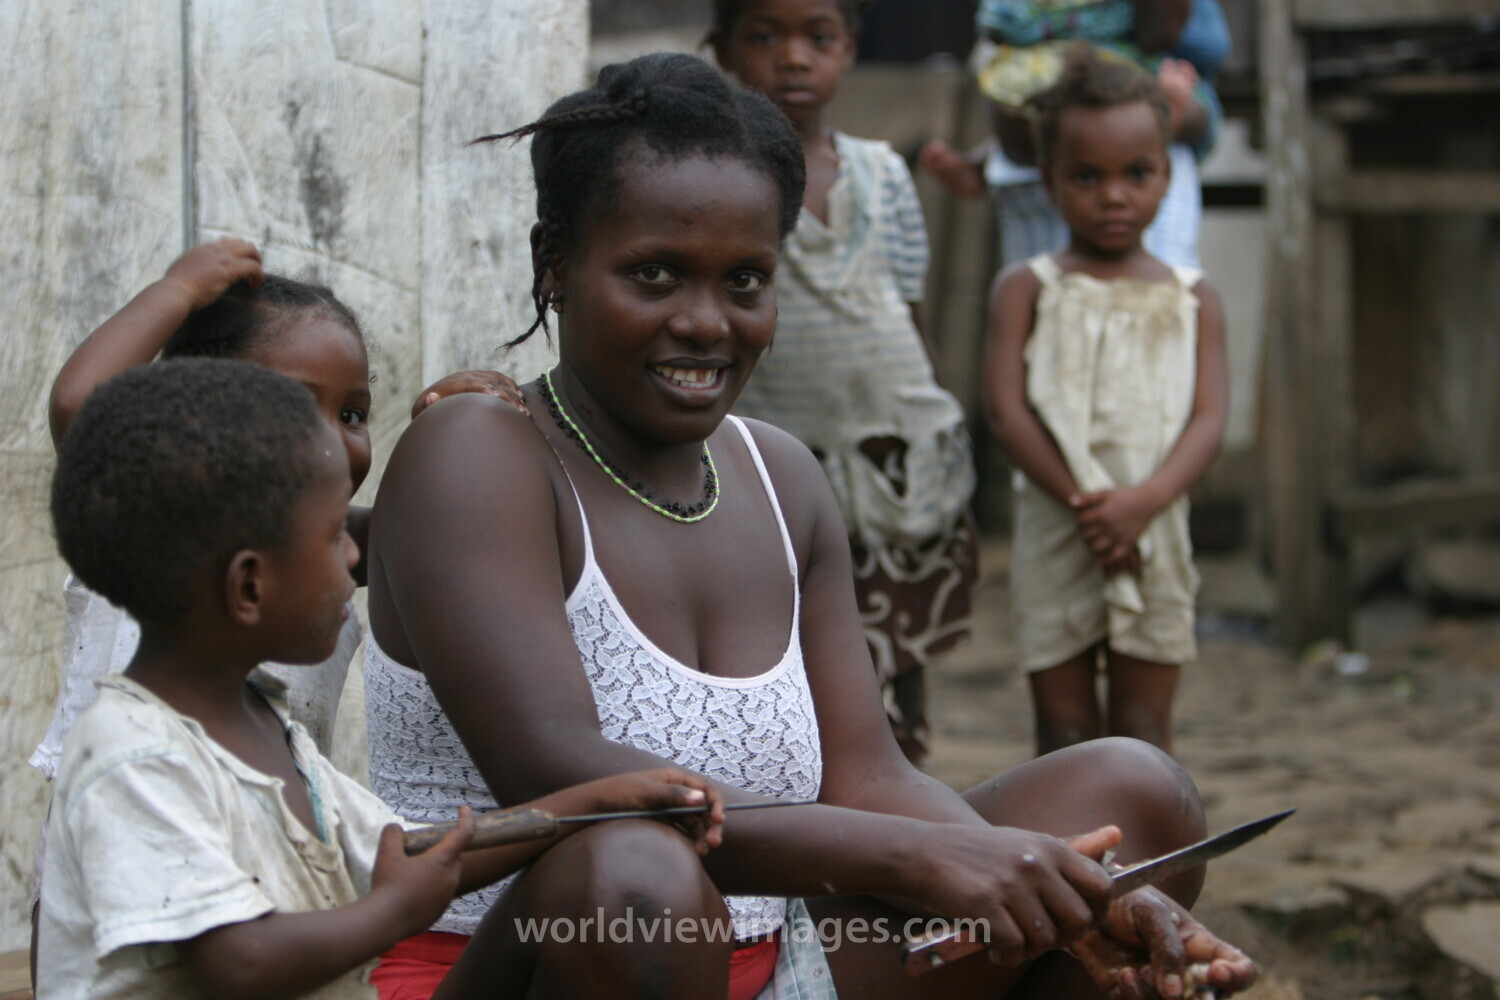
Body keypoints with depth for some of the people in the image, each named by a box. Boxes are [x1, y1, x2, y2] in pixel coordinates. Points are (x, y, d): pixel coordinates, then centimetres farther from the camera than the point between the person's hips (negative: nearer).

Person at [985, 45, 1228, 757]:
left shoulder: (1191, 299, 6)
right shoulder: (1027, 290, 1)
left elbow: (1209, 418, -3)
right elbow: (1006, 409, -8)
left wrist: (1145, 500, -20)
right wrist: (1081, 501, -18)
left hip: (1154, 534, 1)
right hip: (1055, 535, -1)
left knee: (1143, 727, 5)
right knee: (1065, 727, 4)